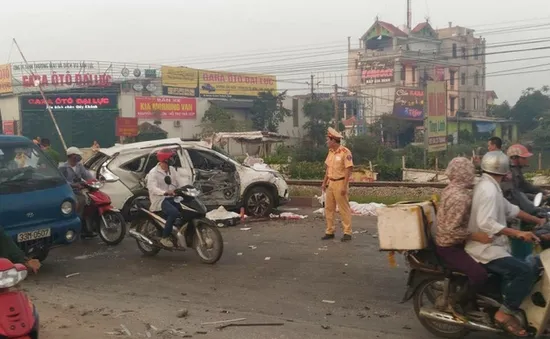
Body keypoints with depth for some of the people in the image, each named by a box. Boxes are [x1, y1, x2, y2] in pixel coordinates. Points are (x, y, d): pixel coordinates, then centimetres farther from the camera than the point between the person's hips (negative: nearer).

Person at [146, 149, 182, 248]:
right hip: (160, 200, -7)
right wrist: (165, 192, -43)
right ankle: (165, 238, -22)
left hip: (171, 198, 7)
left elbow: (178, 184, 12)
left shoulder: (172, 170, 12)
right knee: (174, 212, -34)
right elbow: (152, 188, -26)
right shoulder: (154, 172, -11)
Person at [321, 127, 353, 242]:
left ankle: (347, 233, 4)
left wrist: (344, 186, -20)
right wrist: (324, 182, 15)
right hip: (331, 183, 8)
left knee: (344, 209, -2)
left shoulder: (345, 152, -14)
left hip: (340, 183, -8)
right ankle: (330, 231, 17)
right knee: (328, 208, 9)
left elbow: (349, 169, -16)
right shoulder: (331, 152, 11)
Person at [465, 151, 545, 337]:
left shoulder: (489, 186, 12)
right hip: (485, 249, -11)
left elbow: (510, 209, 20)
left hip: (489, 245, 11)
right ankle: (505, 313, -12)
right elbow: (485, 223, -32)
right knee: (526, 271, -20)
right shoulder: (489, 189, -21)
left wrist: (537, 220, 19)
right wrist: (517, 233, -34)